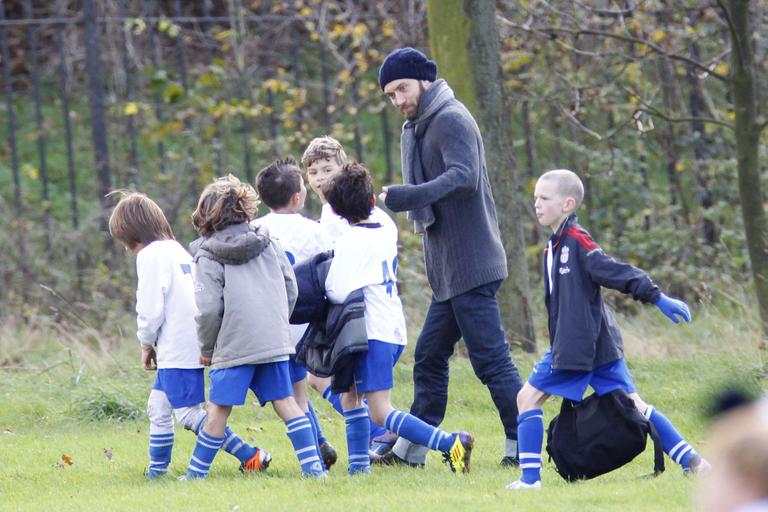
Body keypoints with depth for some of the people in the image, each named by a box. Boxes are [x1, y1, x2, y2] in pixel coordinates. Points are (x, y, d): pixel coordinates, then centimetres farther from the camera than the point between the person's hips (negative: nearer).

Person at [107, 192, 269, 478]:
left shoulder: (150, 255, -10)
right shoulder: (178, 250, 17)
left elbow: (150, 307, -16)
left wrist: (146, 343, 2)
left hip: (176, 349, -10)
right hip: (194, 345, 10)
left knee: (189, 414, -8)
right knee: (159, 408, 17)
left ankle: (250, 457, -13)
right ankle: (156, 471, 23)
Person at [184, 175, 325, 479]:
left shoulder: (209, 256, -5)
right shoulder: (269, 244, 10)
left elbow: (208, 308, -10)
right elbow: (291, 289, 13)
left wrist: (206, 348, 4)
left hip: (233, 347, -4)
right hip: (275, 341, 4)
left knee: (219, 409, 2)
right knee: (285, 402, 6)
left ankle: (197, 473, 9)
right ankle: (312, 466, 0)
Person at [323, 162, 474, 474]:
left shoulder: (350, 241, -12)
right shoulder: (388, 233, 11)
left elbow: (339, 293, -18)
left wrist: (326, 289, 3)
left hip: (373, 333, -8)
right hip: (396, 330, 8)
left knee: (380, 412, -10)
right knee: (349, 392, 21)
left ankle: (450, 444, -23)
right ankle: (359, 464, 15)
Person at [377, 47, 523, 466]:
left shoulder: (451, 120, -12)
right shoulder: (417, 129, 18)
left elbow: (464, 177, -29)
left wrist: (406, 197, -40)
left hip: (470, 267, -10)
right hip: (449, 270, 10)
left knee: (491, 360, -8)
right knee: (429, 357, 12)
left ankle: (524, 444, -4)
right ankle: (410, 449, 17)